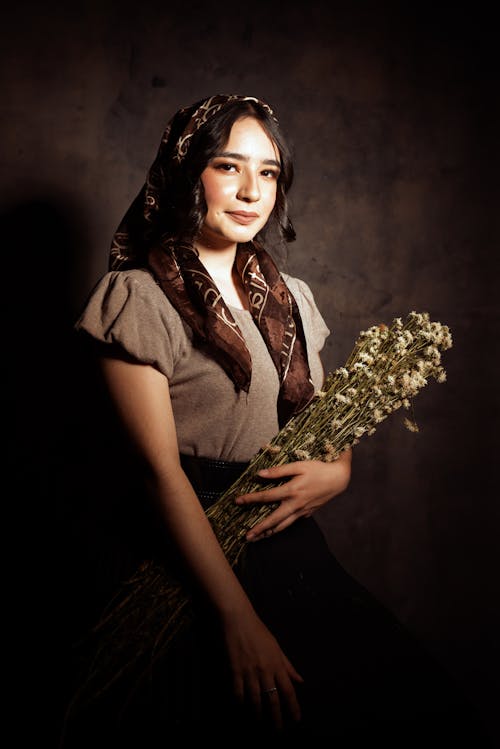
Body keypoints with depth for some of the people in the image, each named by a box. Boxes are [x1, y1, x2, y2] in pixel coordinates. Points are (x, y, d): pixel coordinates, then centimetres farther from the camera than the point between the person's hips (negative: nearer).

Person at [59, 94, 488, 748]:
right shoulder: (137, 297, -7)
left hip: (278, 540, 6)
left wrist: (337, 471, -3)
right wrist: (237, 619, -19)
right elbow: (158, 468, -14)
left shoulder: (290, 298, 14)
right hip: (171, 555, -5)